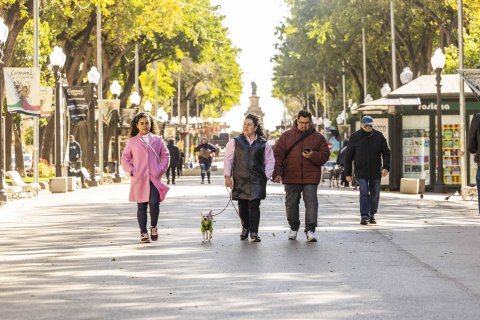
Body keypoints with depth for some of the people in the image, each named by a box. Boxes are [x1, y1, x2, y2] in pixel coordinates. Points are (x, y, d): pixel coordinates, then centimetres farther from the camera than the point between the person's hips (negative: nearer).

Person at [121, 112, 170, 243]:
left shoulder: (157, 140, 11)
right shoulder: (131, 141, 9)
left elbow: (165, 155, 14)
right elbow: (125, 158, 9)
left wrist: (162, 169, 1)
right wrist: (131, 171, -4)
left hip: (154, 178, 0)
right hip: (139, 179, 0)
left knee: (154, 203, -15)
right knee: (141, 206, 3)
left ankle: (153, 227, 9)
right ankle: (143, 232, 11)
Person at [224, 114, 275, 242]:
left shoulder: (263, 144, 7)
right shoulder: (235, 142, 7)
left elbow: (270, 161, 11)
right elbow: (228, 159, 4)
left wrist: (266, 176, 1)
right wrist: (227, 176, -3)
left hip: (257, 181, -1)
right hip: (240, 180, 1)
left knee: (254, 205, -7)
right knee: (242, 206, 6)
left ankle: (254, 232, -3)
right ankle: (245, 228, 27)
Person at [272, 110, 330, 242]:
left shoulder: (318, 137, 6)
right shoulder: (286, 136, 6)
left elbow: (325, 155, 5)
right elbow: (278, 155, 3)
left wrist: (313, 156, -15)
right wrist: (277, 173, -6)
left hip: (311, 177, -1)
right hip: (291, 177, 1)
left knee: (311, 202, -7)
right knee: (291, 203, 8)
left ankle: (310, 230, -4)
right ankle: (293, 228, 25)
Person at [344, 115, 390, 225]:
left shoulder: (379, 136, 1)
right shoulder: (355, 137, -3)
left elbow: (386, 153, 4)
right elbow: (348, 156, 1)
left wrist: (386, 167, -12)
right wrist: (348, 173, 0)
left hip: (375, 172, 2)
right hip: (361, 172, -2)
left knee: (375, 194, 10)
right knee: (364, 193, -12)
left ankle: (372, 215, 24)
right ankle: (364, 216, -10)